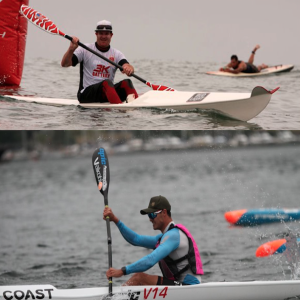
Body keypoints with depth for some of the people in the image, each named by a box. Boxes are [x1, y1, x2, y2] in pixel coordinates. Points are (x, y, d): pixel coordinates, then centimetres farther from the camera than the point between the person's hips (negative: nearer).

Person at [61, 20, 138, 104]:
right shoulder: (85, 50, 5)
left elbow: (127, 66, -7)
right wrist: (71, 50, -23)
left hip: (107, 95, 3)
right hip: (86, 93, -3)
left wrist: (129, 68, -33)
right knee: (106, 83, -32)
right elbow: (64, 64, -3)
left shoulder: (116, 54, 12)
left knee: (126, 82, -23)